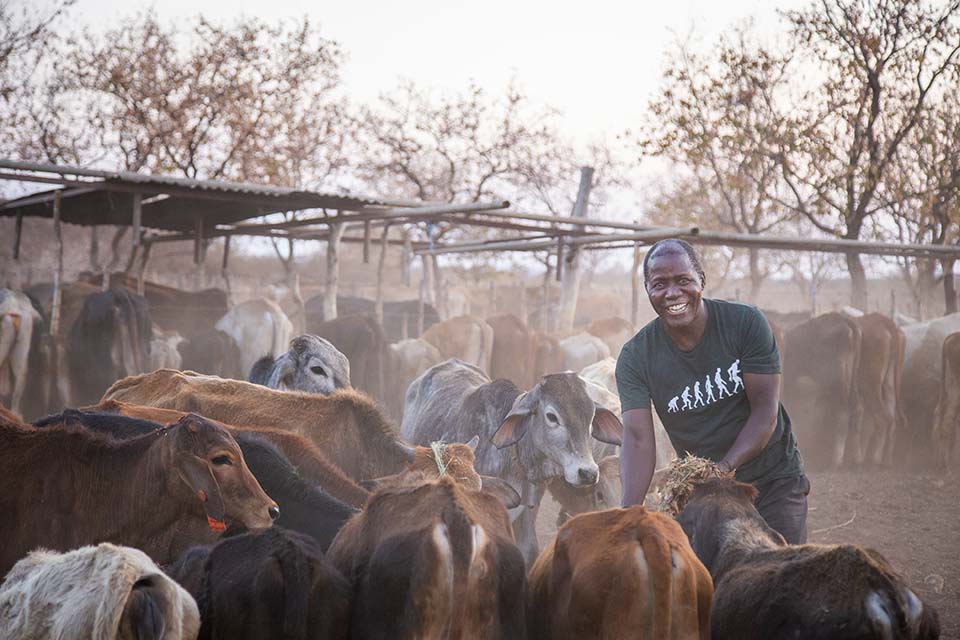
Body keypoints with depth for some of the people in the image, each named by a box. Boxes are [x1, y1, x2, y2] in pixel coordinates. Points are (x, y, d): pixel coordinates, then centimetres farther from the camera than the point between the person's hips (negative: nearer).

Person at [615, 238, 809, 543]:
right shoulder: (636, 357, -10)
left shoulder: (745, 323, -13)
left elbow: (765, 412, -14)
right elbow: (637, 438, -19)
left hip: (773, 479, -1)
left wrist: (725, 467, -29)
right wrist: (629, 513, -35)